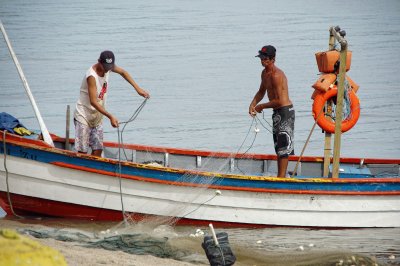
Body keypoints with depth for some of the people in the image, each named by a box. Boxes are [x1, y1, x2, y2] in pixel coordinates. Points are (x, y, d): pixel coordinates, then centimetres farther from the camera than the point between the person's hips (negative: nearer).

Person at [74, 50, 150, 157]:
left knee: (98, 150, 3)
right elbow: (93, 102, -30)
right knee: (82, 152, -9)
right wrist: (110, 117, -34)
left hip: (97, 117, 8)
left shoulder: (108, 67, -4)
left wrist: (137, 88, 8)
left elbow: (122, 72, 17)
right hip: (83, 116, -7)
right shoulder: (91, 76, -26)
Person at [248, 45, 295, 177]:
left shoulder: (276, 75, -21)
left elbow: (279, 101, -25)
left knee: (283, 146, -9)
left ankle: (281, 176, -9)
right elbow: (261, 91, 25)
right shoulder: (265, 73, 10)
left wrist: (262, 106, -13)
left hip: (285, 111, -10)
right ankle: (281, 176, 19)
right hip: (277, 113, 10)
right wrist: (253, 104, 8)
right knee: (279, 146, 14)